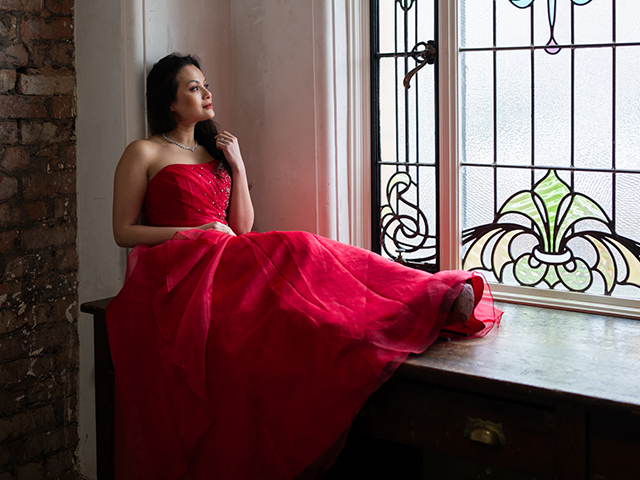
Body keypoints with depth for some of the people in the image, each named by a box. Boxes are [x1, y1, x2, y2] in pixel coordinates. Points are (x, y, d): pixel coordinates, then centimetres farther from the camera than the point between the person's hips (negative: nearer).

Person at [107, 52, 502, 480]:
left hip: (225, 263, 5)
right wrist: (199, 231, -7)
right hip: (176, 272, -5)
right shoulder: (144, 154, 9)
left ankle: (446, 301, -46)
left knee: (300, 254, -29)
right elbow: (124, 231, 2)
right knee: (294, 253, -33)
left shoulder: (215, 152, 25)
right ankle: (438, 302, -49)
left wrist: (238, 168, 6)